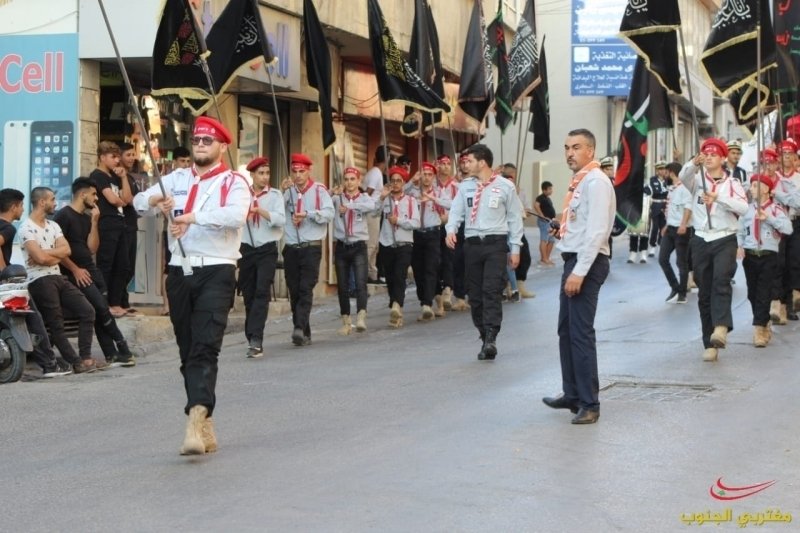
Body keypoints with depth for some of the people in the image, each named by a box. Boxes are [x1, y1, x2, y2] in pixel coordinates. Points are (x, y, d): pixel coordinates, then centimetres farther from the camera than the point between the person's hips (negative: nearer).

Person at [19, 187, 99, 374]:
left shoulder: (53, 226, 17)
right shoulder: (26, 228, -8)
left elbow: (66, 250, 1)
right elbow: (40, 257, -19)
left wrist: (45, 253, -11)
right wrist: (56, 254, -1)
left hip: (58, 277, 8)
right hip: (40, 280, -8)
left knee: (87, 311, 0)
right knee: (56, 324, -5)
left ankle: (85, 358, 0)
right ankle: (76, 362, -5)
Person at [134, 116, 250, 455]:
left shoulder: (234, 182, -2)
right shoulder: (177, 179, 15)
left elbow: (235, 215, -22)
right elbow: (138, 201, 7)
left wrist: (192, 216, -33)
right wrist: (154, 200, -17)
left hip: (216, 273, -5)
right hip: (180, 272, 6)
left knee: (205, 348, -17)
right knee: (187, 352, 8)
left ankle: (196, 423, -27)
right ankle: (206, 427, 17)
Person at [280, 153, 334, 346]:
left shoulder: (319, 190, 2)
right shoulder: (288, 191, 9)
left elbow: (329, 214, -8)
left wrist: (307, 214, -18)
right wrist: (282, 192, -12)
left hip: (311, 247, -4)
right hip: (291, 248, 4)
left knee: (306, 289, -14)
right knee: (294, 292, 5)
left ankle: (299, 328, -23)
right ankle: (304, 333, 12)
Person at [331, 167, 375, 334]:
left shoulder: (365, 198, 4)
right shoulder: (337, 199, 7)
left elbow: (371, 206, -19)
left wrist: (349, 206, -23)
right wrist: (334, 193, -26)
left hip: (359, 246, -2)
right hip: (341, 246, 2)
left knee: (361, 282, -16)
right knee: (342, 286, 5)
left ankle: (361, 317, -24)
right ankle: (346, 321, 14)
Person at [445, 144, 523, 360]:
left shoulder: (505, 186, 0)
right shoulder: (465, 186, 10)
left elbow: (514, 218, 3)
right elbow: (456, 210, 4)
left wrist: (515, 249, 1)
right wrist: (451, 229, -17)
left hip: (495, 243, -4)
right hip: (472, 243, 4)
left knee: (492, 290, -16)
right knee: (475, 294, 5)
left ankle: (491, 339, -21)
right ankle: (485, 340, 15)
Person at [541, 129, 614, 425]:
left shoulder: (595, 181, -14)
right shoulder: (579, 182, 15)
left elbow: (597, 231, -21)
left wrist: (580, 271, -24)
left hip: (587, 263, -10)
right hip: (574, 260, 10)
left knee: (581, 333, -8)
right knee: (566, 330, 16)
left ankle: (589, 403, -1)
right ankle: (572, 394, 26)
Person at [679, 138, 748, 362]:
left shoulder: (732, 183, 5)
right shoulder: (697, 180, 9)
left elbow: (743, 207, -12)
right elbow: (683, 176, -16)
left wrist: (718, 197, -25)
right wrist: (694, 163, -36)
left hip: (724, 240, -2)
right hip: (701, 241, 3)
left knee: (721, 280, -28)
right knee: (704, 293, 4)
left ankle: (721, 328, -42)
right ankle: (710, 344, 8)